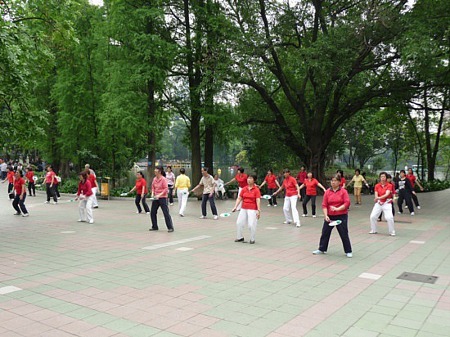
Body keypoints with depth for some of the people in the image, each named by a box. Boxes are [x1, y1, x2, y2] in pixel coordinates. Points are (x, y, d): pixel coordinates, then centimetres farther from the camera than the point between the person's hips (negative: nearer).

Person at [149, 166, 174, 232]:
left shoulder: (163, 179, -13)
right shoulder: (154, 179, 6)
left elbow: (166, 189, -16)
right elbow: (153, 187, 15)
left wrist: (159, 195, -23)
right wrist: (152, 193, -2)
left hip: (162, 198, -7)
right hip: (156, 198, 7)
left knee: (166, 213, -6)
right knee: (152, 212, 11)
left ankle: (170, 228, 1)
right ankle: (155, 226, 24)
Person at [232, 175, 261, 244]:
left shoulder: (256, 190, -7)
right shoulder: (244, 189, 6)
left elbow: (258, 200, -14)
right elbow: (239, 198, 8)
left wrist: (258, 210, -20)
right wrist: (235, 207, 1)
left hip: (252, 209, -5)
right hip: (243, 209, 5)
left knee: (251, 225, -6)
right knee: (239, 223, 7)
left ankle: (252, 239, 14)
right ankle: (240, 237, 25)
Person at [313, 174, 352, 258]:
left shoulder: (343, 191, -5)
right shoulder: (327, 192, 1)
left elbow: (347, 203, -13)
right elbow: (324, 205, -3)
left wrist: (337, 209, -22)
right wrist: (326, 215, -13)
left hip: (341, 216, -3)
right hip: (330, 216, 3)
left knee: (344, 234, 3)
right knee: (325, 232, 11)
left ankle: (348, 251, 17)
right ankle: (322, 249, 27)